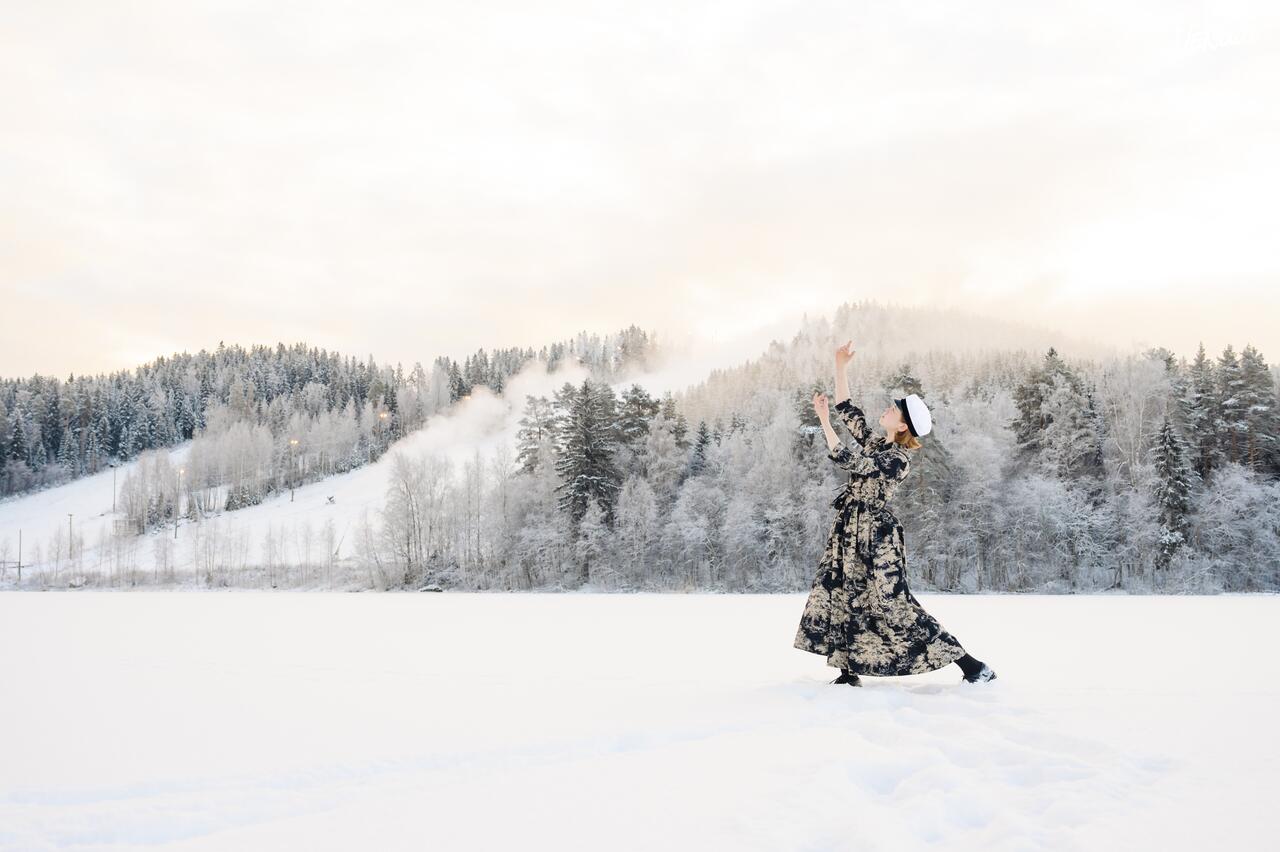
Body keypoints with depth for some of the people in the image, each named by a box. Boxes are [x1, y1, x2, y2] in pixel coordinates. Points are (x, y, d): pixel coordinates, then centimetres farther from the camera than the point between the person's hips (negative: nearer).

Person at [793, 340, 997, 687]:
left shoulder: (897, 459, -16)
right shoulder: (877, 444, 9)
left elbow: (848, 460, -24)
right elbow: (849, 413, 17)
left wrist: (824, 421, -23)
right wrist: (840, 369, 12)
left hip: (874, 533, -9)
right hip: (852, 530, 9)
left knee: (893, 605, -10)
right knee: (838, 595, 6)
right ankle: (849, 671, 12)